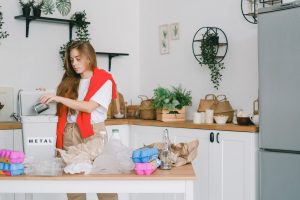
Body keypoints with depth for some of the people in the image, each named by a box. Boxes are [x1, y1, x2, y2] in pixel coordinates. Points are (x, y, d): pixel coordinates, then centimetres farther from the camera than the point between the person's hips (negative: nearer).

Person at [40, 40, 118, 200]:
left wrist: (59, 98, -18)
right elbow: (64, 108, 19)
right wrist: (49, 97, 2)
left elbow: (89, 107, -13)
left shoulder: (104, 81, 0)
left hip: (92, 134, -5)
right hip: (69, 134, 5)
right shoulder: (70, 81, 16)